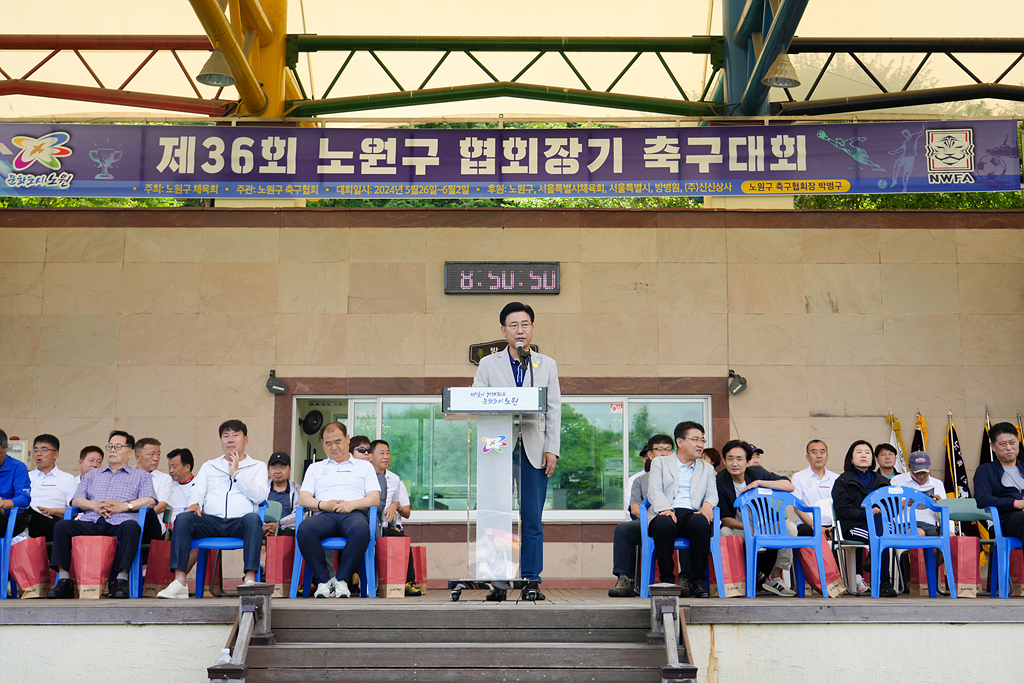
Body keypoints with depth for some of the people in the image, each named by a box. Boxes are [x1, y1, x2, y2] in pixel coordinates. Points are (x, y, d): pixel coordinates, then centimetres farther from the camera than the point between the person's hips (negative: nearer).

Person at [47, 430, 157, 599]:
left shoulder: (141, 476, 22)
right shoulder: (92, 475, 33)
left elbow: (150, 500, 4)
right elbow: (76, 500, 19)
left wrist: (123, 506, -10)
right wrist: (95, 505, -3)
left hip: (119, 523, -3)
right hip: (91, 522, 3)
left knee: (132, 526, -39)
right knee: (61, 526, -25)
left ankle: (120, 580, -35)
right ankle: (63, 581, -25)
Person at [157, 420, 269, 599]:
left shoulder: (258, 466, 19)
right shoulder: (209, 467, 28)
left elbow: (260, 496, 2)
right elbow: (197, 492, 15)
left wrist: (236, 473, -3)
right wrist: (194, 504, -9)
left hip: (240, 521, -2)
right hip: (211, 520, 2)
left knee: (253, 518, -37)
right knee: (183, 518, -28)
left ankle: (250, 579, -44)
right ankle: (179, 581, -35)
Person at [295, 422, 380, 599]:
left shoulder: (364, 466, 24)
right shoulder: (315, 468, 29)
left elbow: (374, 498, 12)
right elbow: (303, 498, 15)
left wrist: (352, 504, -8)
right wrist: (322, 504, -6)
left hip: (354, 513, -1)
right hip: (325, 515, 1)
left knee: (360, 530, -40)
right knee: (305, 530, -36)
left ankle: (342, 579, -27)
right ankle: (324, 580, -24)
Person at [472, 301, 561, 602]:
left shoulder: (547, 365, 16)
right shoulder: (488, 364, 13)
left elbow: (554, 411, 11)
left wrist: (551, 450, 0)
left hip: (534, 450, 1)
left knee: (532, 518, -3)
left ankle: (531, 581, 3)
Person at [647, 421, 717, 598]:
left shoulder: (707, 468, 28)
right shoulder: (660, 463, 19)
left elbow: (712, 494, 15)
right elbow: (654, 491, 4)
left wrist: (708, 504, -11)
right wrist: (666, 509, -17)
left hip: (692, 514, 2)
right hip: (667, 514, -1)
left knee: (700, 524, -36)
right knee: (664, 525, -39)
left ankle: (697, 581, -24)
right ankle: (667, 580, -24)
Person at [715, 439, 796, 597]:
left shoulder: (757, 473, -4)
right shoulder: (720, 481, -10)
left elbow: (789, 486, -12)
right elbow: (725, 518, -12)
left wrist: (759, 483, -22)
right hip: (738, 529, -2)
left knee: (789, 528, -23)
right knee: (724, 533, -33)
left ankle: (775, 578, -12)